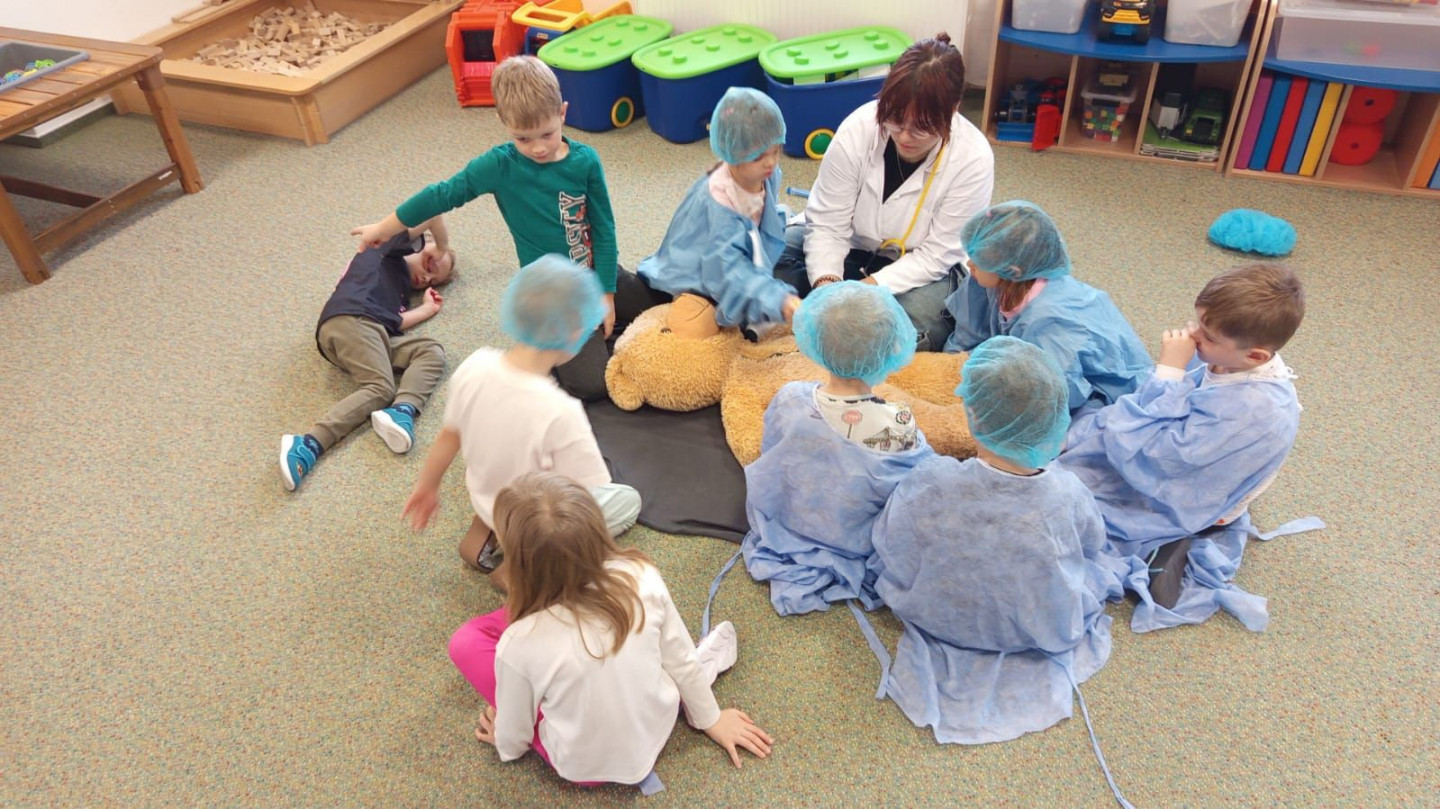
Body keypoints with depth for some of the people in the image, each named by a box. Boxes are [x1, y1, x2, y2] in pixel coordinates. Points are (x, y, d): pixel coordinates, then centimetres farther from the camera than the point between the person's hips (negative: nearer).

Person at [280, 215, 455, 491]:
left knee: (432, 351, -6)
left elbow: (394, 323, 16)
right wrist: (442, 248, 26)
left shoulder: (403, 289, 36)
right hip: (351, 319, -8)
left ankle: (402, 412, -34)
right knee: (382, 388, -21)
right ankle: (307, 445, -34)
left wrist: (428, 308, 31)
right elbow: (432, 213, 11)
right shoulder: (393, 248, 21)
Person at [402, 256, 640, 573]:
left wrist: (427, 485, 13)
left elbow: (449, 436, -5)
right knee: (629, 500, 18)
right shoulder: (560, 413, -38)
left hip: (486, 499, 6)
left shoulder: (473, 368, -22)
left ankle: (485, 530, 17)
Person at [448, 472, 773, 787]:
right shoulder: (641, 576, -27)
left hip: (582, 767, -3)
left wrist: (503, 745, 11)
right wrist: (712, 720, 10)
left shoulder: (521, 645, -33)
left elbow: (512, 742, -13)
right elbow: (682, 659, -8)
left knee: (466, 641, 3)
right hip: (658, 730, 3)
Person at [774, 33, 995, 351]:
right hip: (852, 246, 2)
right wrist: (826, 282, -37)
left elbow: (938, 253, -21)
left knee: (920, 315, -34)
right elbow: (827, 223, -19)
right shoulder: (858, 128, -23)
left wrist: (871, 286, -33)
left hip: (921, 266, -1)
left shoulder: (973, 158, -24)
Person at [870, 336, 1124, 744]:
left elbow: (886, 554, -16)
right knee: (1099, 560, 28)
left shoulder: (927, 485, -36)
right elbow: (1093, 546, -7)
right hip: (1046, 630, 0)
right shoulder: (1067, 495, -32)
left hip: (942, 618, 1)